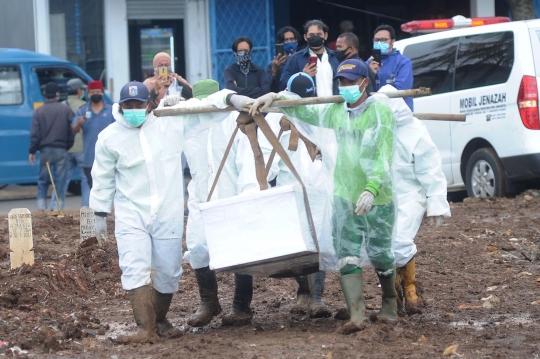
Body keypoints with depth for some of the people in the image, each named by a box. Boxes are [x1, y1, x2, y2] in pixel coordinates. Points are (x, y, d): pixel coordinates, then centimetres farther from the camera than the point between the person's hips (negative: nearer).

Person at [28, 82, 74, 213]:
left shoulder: (39, 111, -1)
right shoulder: (65, 109, 0)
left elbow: (35, 133, -3)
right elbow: (71, 130, -1)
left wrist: (32, 151, 4)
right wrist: (68, 147, 9)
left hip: (45, 150, 0)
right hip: (61, 150, 0)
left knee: (43, 181, 9)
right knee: (60, 180, 3)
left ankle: (41, 209, 5)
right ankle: (59, 208, 0)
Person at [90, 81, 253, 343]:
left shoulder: (171, 124, -4)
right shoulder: (109, 137, -4)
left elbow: (204, 108, -4)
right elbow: (103, 178, 6)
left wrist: (231, 98, -21)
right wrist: (100, 214, 9)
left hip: (168, 214, 2)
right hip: (131, 215, -1)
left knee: (167, 272, 9)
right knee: (135, 270, -14)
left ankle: (160, 321, 30)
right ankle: (145, 328, -16)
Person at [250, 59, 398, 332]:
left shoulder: (380, 111, -12)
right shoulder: (336, 111, 6)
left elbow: (384, 156, -21)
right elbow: (302, 110, 14)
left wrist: (371, 189, -34)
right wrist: (274, 97, -5)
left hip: (377, 199, -4)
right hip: (344, 197, 4)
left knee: (380, 254, 10)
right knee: (347, 257, -7)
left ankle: (390, 303, 35)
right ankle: (356, 313, -8)